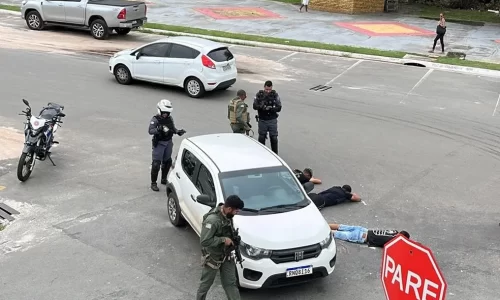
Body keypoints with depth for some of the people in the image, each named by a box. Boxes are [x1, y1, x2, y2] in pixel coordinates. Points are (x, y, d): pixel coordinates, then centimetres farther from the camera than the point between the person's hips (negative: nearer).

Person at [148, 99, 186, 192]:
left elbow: (173, 128, 13)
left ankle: (164, 179, 36)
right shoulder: (155, 119, -16)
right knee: (156, 163, -7)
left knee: (167, 162, 17)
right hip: (159, 143, -6)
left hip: (168, 143, 6)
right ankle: (153, 183, 3)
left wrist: (178, 131, -6)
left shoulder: (170, 119, 1)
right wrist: (158, 130, -45)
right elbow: (150, 131, -27)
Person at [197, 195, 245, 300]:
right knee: (206, 283, 15)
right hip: (212, 257, -7)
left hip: (226, 255, 7)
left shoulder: (227, 215, -7)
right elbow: (204, 241, -33)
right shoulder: (212, 220, -32)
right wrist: (223, 240, -27)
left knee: (230, 283, 14)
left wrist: (233, 238, -1)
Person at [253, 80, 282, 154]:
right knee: (261, 137, 11)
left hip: (272, 120, -1)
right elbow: (254, 106, -7)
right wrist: (261, 106, -28)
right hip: (262, 120, 1)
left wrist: (271, 108, -27)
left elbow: (279, 108, -8)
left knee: (274, 138, 2)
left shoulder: (275, 95, -5)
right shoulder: (259, 95, -3)